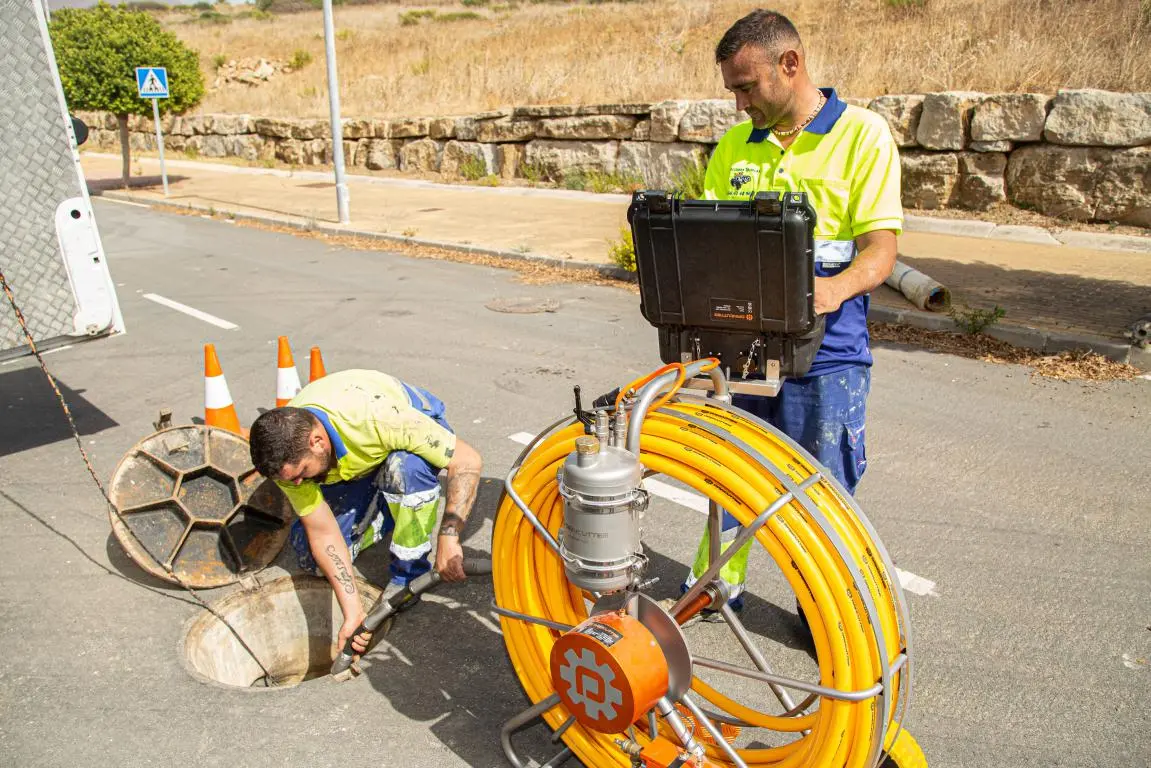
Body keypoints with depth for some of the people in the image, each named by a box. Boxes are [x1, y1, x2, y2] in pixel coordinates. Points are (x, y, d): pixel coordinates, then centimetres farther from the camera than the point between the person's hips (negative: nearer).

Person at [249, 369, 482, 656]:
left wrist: (448, 539, -45)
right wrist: (352, 611, -26)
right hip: (356, 471, 4)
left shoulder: (376, 416, -42)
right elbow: (323, 532, -21)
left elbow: (468, 460, -39)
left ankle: (409, 574, -17)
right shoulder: (286, 454, -27)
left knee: (406, 467, -40)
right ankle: (388, 516, 15)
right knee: (311, 554, -11)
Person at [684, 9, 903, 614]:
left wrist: (836, 288, -33)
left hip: (824, 354, -4)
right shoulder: (734, 145, 11)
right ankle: (718, 583, 36)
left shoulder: (862, 134, -5)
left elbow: (881, 248, -12)